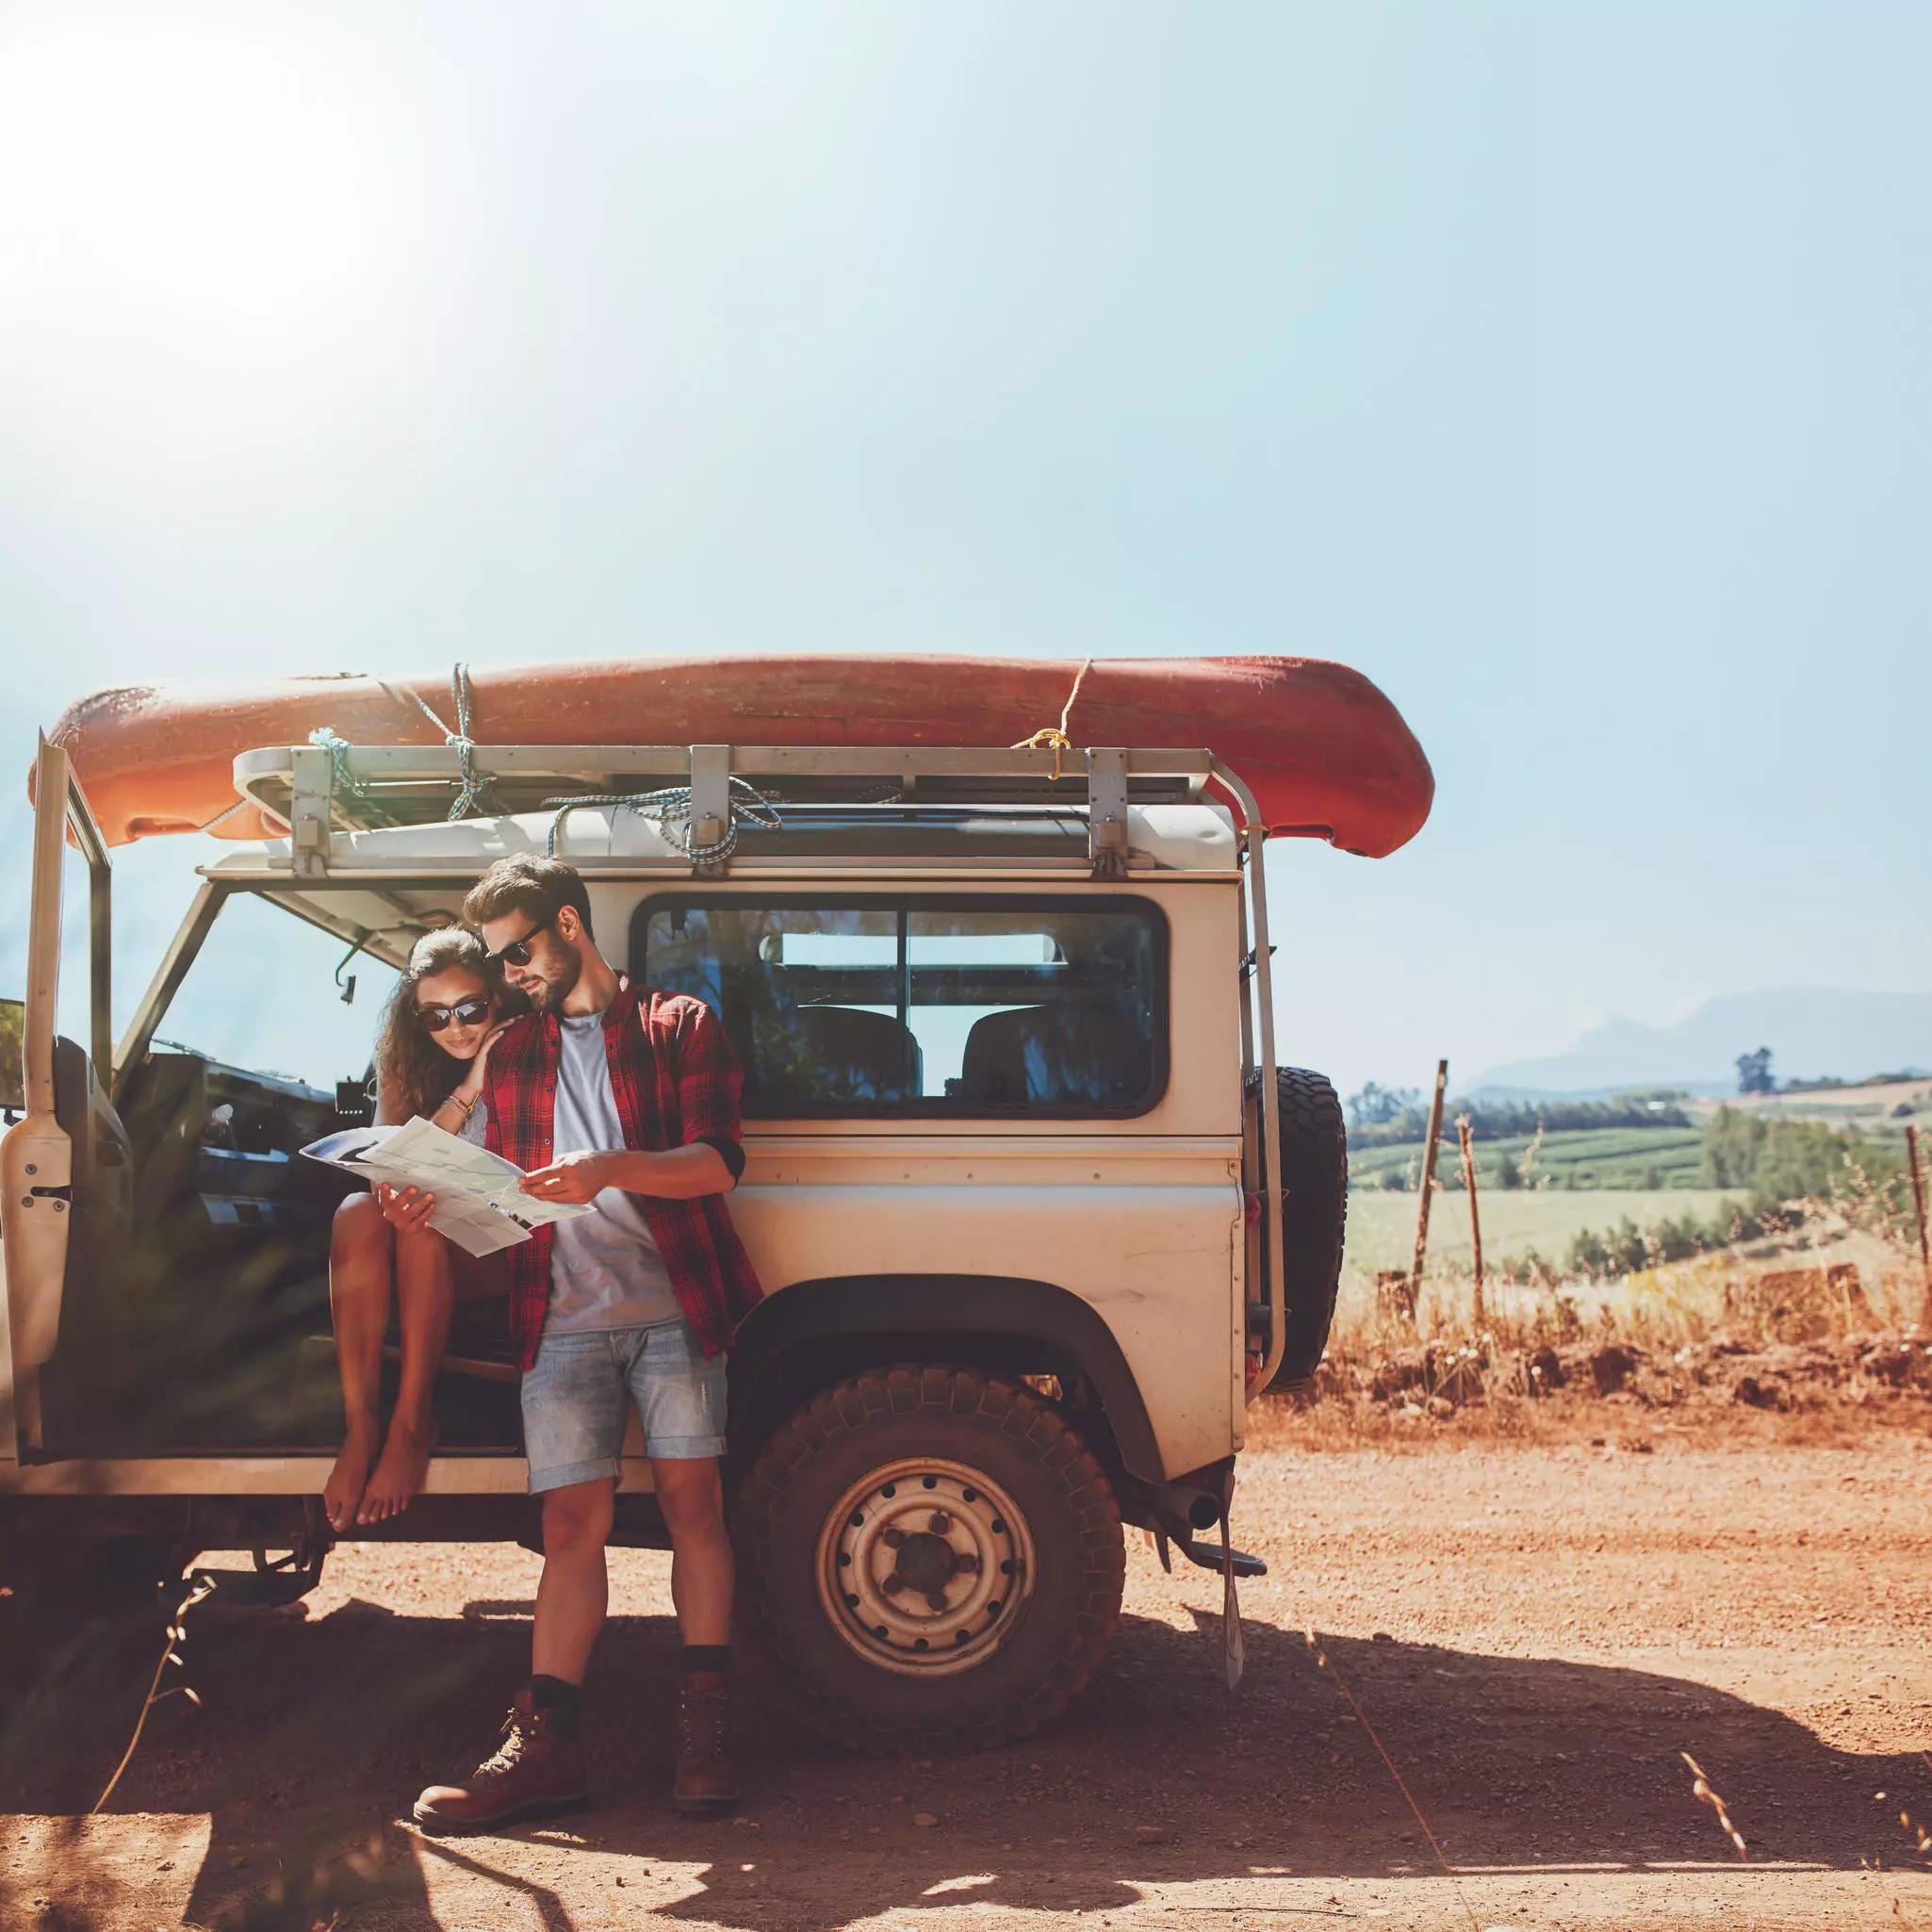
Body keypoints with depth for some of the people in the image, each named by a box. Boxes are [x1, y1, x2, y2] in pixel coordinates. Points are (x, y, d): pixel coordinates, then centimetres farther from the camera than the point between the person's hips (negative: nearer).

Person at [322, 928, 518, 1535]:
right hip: (421, 1259, 3)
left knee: (423, 1222, -32)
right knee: (359, 1214, -28)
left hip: (499, 1255, -3)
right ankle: (359, 1426, -30)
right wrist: (467, 1092, -22)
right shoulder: (405, 1069, 3)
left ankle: (412, 1422, -25)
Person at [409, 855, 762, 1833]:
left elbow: (717, 1162, -7)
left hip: (674, 1308, -3)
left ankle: (702, 1732, 2)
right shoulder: (512, 1056, 20)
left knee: (690, 1498, -4)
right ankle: (546, 1745, -2)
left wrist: (612, 1170, -22)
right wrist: (433, 1202, -1)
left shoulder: (678, 1026, 6)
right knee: (571, 1522, -2)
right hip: (562, 1319, 3)